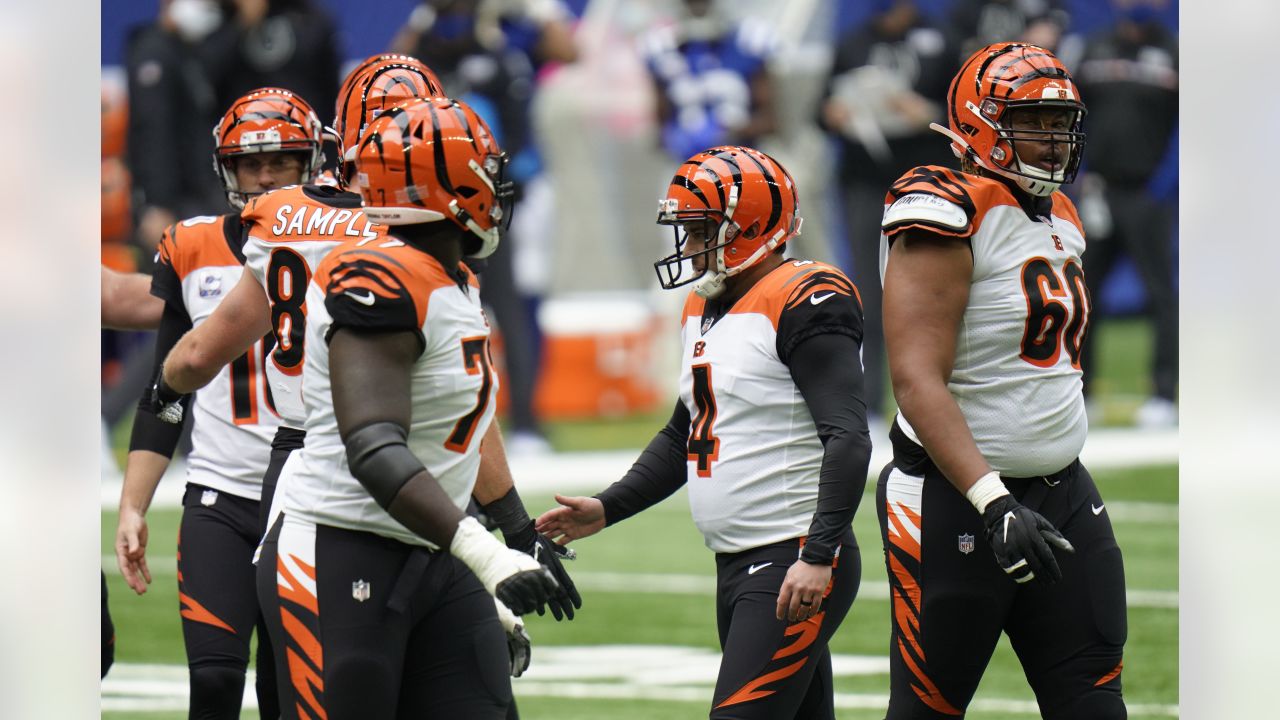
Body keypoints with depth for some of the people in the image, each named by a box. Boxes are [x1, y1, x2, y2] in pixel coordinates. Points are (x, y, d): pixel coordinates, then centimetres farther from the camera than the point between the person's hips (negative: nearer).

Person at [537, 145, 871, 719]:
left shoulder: (803, 306, -13)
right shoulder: (705, 310, 16)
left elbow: (848, 441, -22)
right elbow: (683, 436, 28)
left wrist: (817, 557, -29)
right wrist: (606, 509, 17)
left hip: (797, 568, -9)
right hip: (737, 565, 9)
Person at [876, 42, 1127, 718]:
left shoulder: (1060, 220, 11)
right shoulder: (948, 216, -16)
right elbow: (917, 380, -25)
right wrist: (995, 503, -33)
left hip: (1062, 494, 8)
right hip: (958, 502, -8)